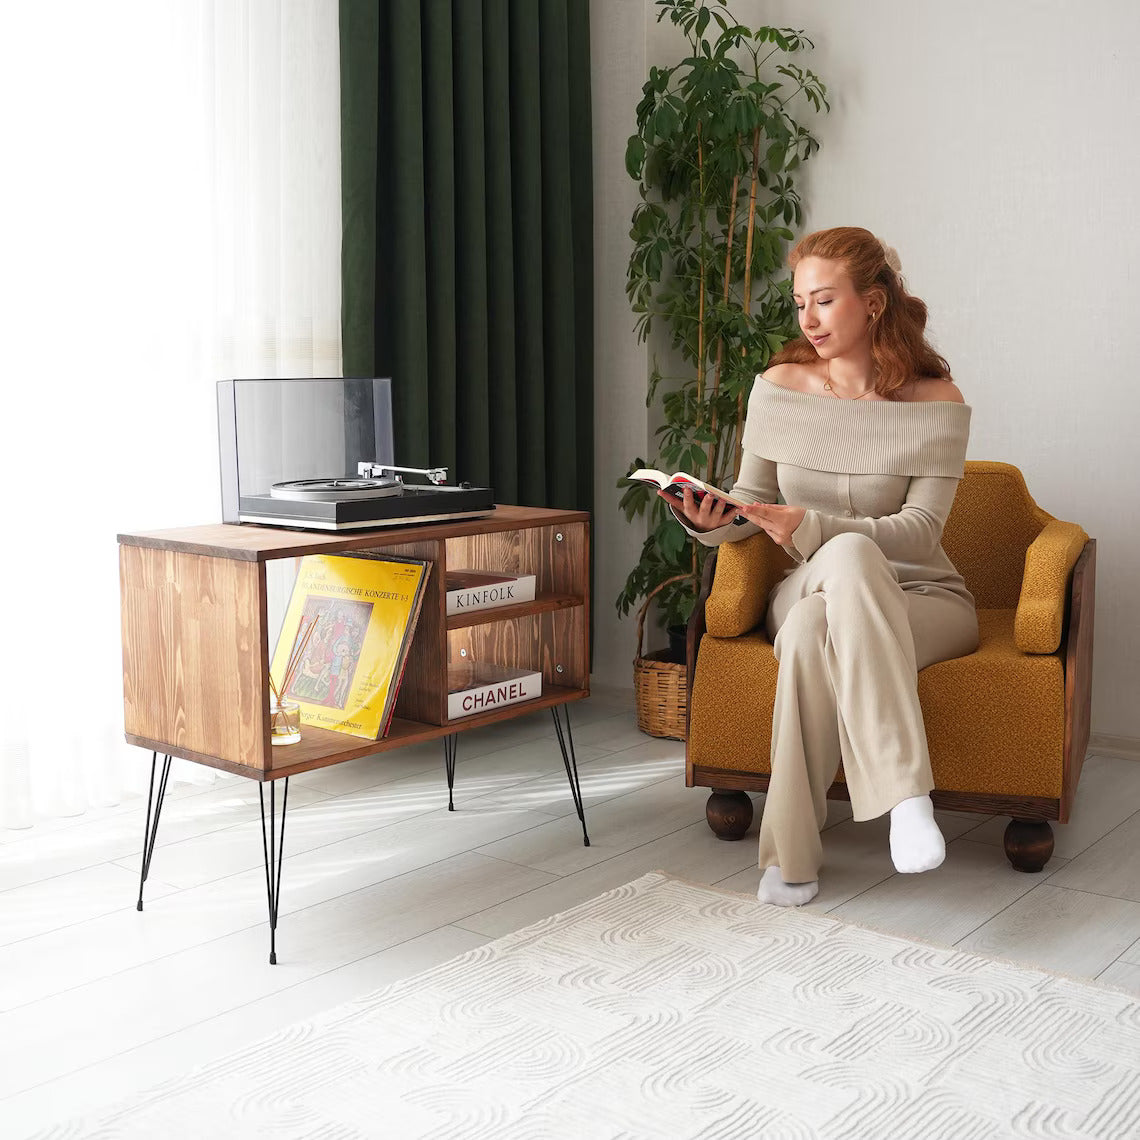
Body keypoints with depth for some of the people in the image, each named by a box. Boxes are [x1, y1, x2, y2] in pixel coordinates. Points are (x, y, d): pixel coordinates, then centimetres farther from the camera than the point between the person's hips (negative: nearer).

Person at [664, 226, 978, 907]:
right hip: (810, 589, 2)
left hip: (921, 597, -1)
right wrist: (711, 521, -14)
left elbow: (920, 529, -13)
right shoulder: (779, 388, 3)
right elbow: (753, 501, 10)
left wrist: (815, 529, -27)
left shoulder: (937, 402, -6)